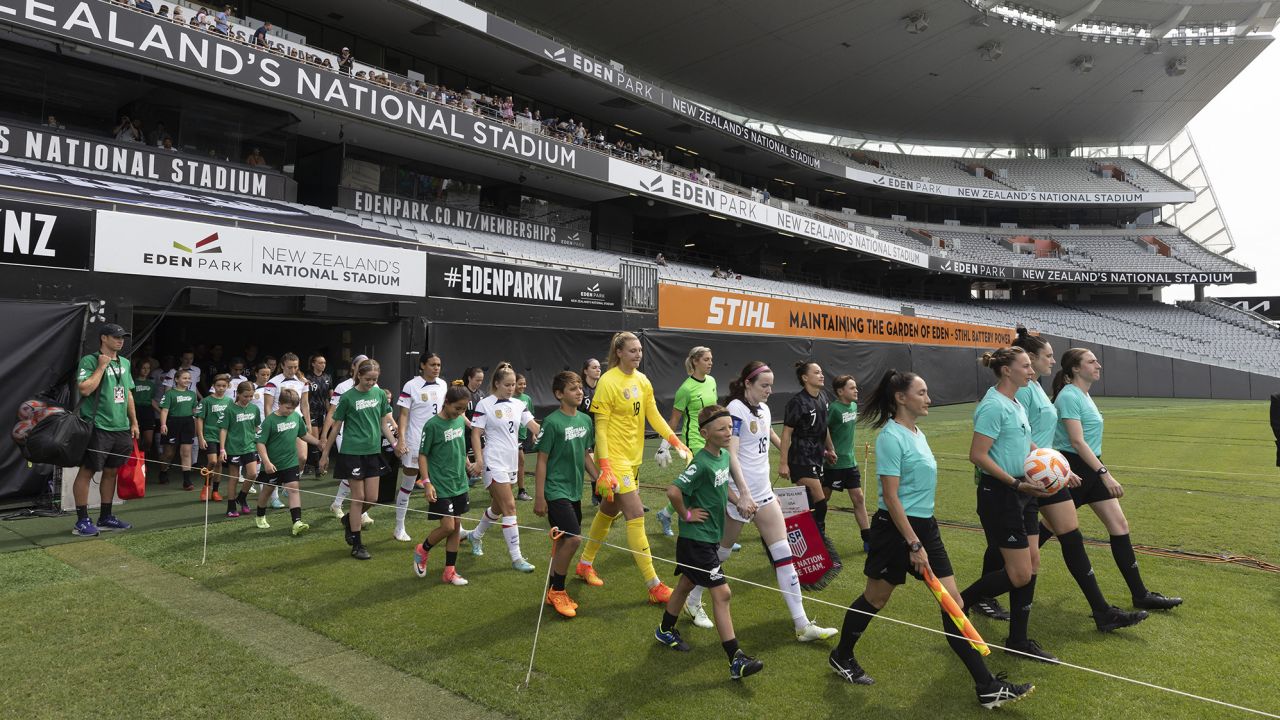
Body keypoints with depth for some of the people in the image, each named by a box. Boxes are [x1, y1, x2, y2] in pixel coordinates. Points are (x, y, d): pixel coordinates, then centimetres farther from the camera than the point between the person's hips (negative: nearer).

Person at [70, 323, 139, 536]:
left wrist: (134, 422, 19)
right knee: (87, 471, 0)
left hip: (121, 428, 7)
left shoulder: (125, 363, 15)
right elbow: (85, 389, -20)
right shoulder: (90, 361, -7)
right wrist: (101, 366, -15)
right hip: (98, 427, -7)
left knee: (111, 471, 13)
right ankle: (82, 521, 7)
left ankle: (105, 517, 22)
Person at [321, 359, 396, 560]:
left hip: (373, 452, 4)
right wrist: (325, 454, 3)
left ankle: (350, 519, 34)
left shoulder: (380, 394, 4)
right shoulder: (348, 397, -7)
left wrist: (395, 444, 3)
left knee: (372, 498, 4)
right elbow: (336, 427, 0)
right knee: (358, 497, -1)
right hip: (352, 452, -4)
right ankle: (357, 544, 10)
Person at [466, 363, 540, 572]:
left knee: (498, 507, 18)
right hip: (494, 462, -7)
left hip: (511, 461, 7)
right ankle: (516, 557, -6)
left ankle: (476, 535, 43)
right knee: (509, 506, -11)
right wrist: (479, 459, -18)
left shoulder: (518, 405, 7)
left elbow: (534, 427, -3)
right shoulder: (485, 405, -7)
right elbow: (475, 434, -8)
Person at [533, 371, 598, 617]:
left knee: (563, 542, 13)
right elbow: (542, 461, -12)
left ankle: (556, 590, 28)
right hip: (556, 491, -7)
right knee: (573, 538, -15)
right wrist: (539, 497, -12)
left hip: (574, 491, 7)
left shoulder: (586, 420, 4)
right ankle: (556, 591, 4)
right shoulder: (552, 422, -15)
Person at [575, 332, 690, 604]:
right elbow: (600, 427, -17)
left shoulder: (642, 380, 6)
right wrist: (605, 468, -23)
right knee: (636, 516, -8)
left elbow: (653, 415, 11)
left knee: (609, 511, 19)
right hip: (615, 458, -8)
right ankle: (654, 586, -3)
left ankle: (585, 564, 38)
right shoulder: (608, 382, -16)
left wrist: (676, 442, 0)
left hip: (634, 457, 8)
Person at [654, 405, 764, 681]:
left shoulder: (724, 456, 3)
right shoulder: (702, 463, -24)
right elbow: (673, 491, -34)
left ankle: (666, 631, 43)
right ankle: (736, 661, -4)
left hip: (710, 537, 9)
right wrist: (686, 514, -21)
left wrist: (741, 500, 8)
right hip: (696, 540, -9)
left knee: (687, 584, 23)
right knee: (721, 593, -8)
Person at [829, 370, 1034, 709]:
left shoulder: (917, 433, 9)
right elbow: (891, 497, -21)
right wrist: (913, 545, -22)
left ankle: (987, 687, 10)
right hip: (896, 529, -8)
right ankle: (841, 657, 32)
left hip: (925, 526, 8)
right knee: (875, 598, 10)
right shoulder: (891, 437, -19)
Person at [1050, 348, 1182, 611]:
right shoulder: (1069, 396, -18)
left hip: (1090, 468, 9)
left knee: (1119, 525, 5)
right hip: (1073, 469, -9)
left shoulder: (1083, 395, 11)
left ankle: (1140, 595, 10)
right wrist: (1104, 473, -26)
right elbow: (1077, 442, -24)